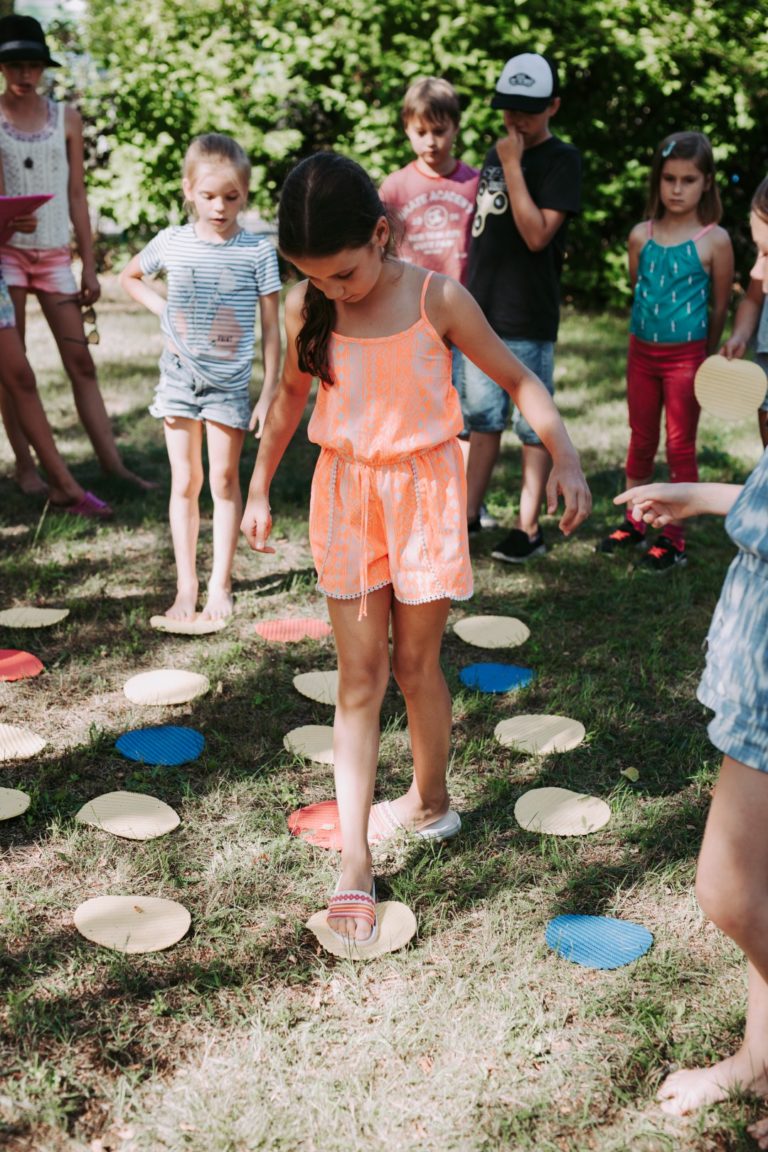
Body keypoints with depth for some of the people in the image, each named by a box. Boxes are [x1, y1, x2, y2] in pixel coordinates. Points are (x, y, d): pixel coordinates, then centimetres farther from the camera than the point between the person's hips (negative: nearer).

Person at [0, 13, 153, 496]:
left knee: (81, 361, -1)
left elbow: (77, 196, 8)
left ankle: (113, 462, 0)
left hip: (54, 254, 2)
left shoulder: (66, 120, 7)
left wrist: (89, 266, 4)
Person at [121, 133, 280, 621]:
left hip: (230, 382, -2)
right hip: (180, 377, 2)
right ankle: (186, 587, 13)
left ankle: (221, 585, 13)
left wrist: (270, 394, -8)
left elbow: (271, 328, -4)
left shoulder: (258, 251, -6)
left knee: (224, 480, 3)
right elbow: (130, 277, 20)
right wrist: (165, 311, 3)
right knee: (185, 482, 5)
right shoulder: (171, 242, 0)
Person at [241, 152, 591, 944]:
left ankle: (430, 800, 35)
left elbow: (517, 379, -5)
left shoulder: (437, 300, -13)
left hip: (424, 492, -2)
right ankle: (354, 864, 3)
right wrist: (259, 489, 17)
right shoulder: (305, 309, -5)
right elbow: (291, 394, 11)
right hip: (345, 494, 2)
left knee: (414, 662, 9)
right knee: (359, 673, 1)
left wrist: (565, 456, -17)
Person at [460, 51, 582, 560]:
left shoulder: (562, 159, -7)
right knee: (483, 418, 14)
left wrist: (512, 167, -17)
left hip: (529, 319, -6)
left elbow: (537, 234, -18)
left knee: (533, 424, 3)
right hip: (481, 310, 6)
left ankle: (529, 527, 11)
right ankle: (468, 513, 23)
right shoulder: (495, 153, 13)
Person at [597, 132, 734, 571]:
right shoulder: (641, 235, 1)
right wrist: (651, 328, 13)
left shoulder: (715, 240, -9)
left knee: (681, 447, 4)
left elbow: (721, 307, 0)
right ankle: (634, 525, 28)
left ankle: (675, 539, 13)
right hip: (643, 352, 4)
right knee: (641, 443, 14)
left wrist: (706, 355, 8)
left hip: (687, 357, -4)